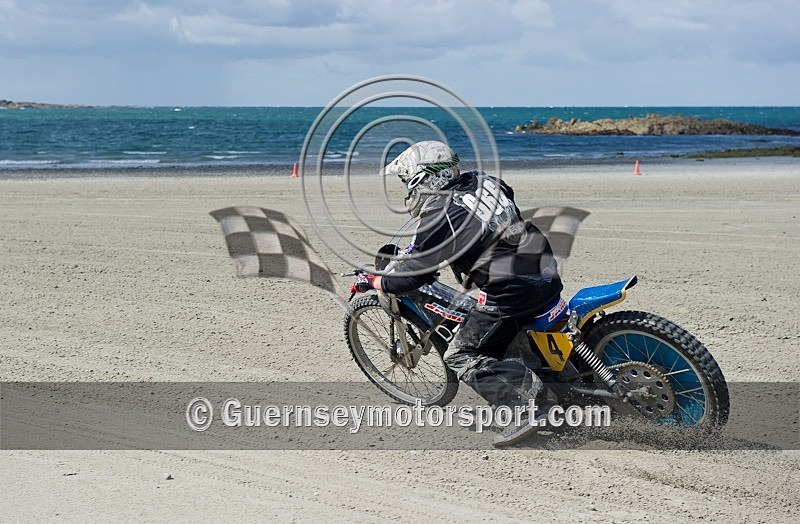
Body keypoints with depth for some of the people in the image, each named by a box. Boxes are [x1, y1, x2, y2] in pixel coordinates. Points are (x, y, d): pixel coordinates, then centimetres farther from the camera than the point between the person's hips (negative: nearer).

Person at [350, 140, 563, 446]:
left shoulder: (438, 219, -11)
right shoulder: (479, 182, 10)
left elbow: (412, 277, -8)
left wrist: (371, 282, 10)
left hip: (511, 292, -9)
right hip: (548, 275, 9)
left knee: (461, 357, 0)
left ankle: (529, 402, -14)